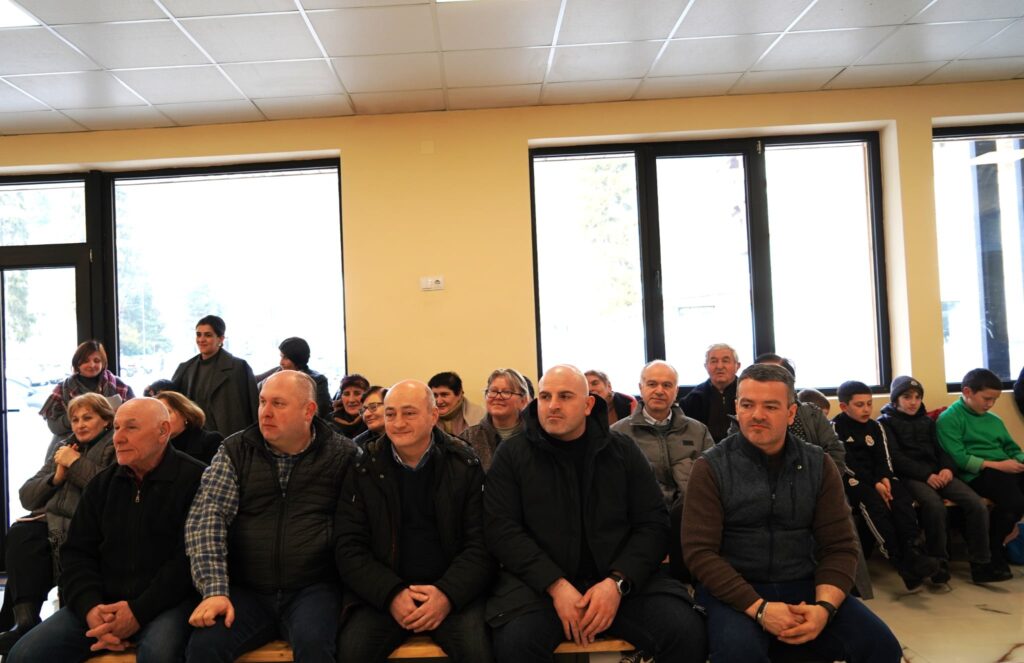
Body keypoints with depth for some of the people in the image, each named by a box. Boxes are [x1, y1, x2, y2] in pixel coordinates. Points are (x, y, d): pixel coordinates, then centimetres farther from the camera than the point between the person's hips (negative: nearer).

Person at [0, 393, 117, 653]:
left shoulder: (117, 446, 6)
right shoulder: (61, 447, 27)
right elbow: (26, 497, 21)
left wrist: (76, 464, -7)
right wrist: (56, 477, 2)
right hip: (51, 522, 6)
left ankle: (25, 619, -20)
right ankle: (25, 619, -27)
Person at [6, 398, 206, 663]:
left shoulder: (195, 479, -8)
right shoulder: (102, 484, 13)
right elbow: (78, 552, 11)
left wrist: (139, 611, -19)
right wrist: (90, 607, -8)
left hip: (167, 602, -6)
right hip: (103, 603, 6)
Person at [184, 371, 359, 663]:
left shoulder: (343, 454, 0)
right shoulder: (235, 451, 5)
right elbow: (206, 518, -5)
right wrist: (215, 590, -16)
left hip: (312, 590, -2)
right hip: (246, 590, 2)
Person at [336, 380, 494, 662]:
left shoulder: (466, 466, -1)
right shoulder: (364, 470, 2)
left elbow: (482, 544, -3)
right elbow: (349, 548, -1)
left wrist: (448, 594, -18)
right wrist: (391, 594, -16)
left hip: (453, 590, -1)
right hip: (382, 592, 1)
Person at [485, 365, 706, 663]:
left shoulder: (623, 450, 6)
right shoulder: (512, 454, 2)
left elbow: (653, 524, 2)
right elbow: (501, 529, -5)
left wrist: (618, 582, -14)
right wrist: (556, 585, -17)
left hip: (622, 579, 2)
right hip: (540, 582, -1)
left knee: (686, 632, -21)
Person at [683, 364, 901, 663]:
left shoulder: (819, 465, 5)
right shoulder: (711, 468, -5)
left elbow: (839, 546, 2)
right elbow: (700, 551, -11)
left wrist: (824, 606, -16)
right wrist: (759, 608, -22)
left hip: (805, 585, 4)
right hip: (734, 591, -3)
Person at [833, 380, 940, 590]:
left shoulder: (875, 427, 17)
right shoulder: (836, 428, -3)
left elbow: (883, 458, 10)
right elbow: (845, 464, -11)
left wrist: (885, 478, -12)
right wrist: (874, 485, -19)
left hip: (877, 479, 6)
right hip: (851, 480, -6)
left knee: (902, 497, -25)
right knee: (874, 503, -33)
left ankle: (913, 552, -33)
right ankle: (900, 562, -37)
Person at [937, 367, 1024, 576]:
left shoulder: (994, 420, 23)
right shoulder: (948, 419, -2)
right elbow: (959, 459, -11)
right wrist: (997, 465, -16)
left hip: (1005, 470, 7)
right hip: (977, 474, -7)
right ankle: (992, 551, -7)